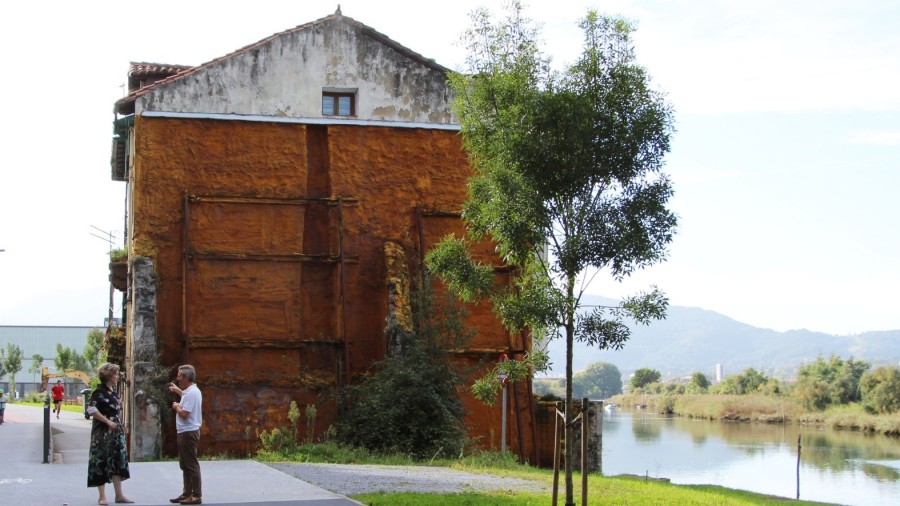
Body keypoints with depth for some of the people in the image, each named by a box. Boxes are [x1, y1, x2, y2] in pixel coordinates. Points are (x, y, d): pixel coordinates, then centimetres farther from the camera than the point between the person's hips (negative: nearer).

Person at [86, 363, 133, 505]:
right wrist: (108, 421, -20)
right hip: (103, 433, -8)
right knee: (101, 462, -2)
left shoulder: (113, 392, 14)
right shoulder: (99, 391, -11)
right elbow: (91, 409, -21)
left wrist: (120, 426, 14)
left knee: (118, 461, 9)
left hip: (116, 432, 9)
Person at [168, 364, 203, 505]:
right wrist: (178, 391, 33)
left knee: (191, 465, -7)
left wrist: (176, 407, -7)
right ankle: (187, 493, 22)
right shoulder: (192, 391, 12)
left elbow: (184, 414, -25)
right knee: (185, 465, 16)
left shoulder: (191, 393, -20)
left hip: (188, 433, -11)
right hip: (185, 432, 11)